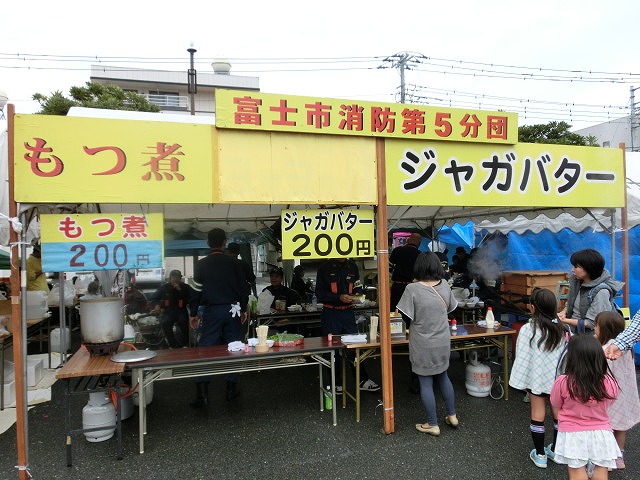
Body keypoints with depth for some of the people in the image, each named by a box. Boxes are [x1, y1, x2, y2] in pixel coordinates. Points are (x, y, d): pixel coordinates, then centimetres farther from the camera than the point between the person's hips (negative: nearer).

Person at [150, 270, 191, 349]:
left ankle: (185, 344, -15)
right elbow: (153, 298, 15)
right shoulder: (164, 288, 8)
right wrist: (156, 305, -8)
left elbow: (189, 300, -10)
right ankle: (173, 344, -18)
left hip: (181, 310, -1)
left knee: (183, 321, -33)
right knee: (165, 323, -31)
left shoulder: (185, 287, 5)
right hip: (168, 311, 1)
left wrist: (180, 290, -17)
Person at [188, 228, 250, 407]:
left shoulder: (201, 264, -3)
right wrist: (243, 309, 15)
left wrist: (193, 313, 9)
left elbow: (196, 290, 0)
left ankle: (202, 394, -1)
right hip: (232, 311, 1)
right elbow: (243, 288, 4)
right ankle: (231, 389, 17)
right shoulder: (234, 263, 0)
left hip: (211, 311, -1)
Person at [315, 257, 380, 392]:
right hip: (330, 314, -3)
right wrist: (339, 297, -19)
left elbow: (358, 287, 18)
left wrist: (357, 295, -5)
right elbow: (320, 293, -7)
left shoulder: (352, 266, 8)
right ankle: (337, 384, 15)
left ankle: (363, 380, 11)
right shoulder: (325, 268, -4)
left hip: (348, 312, 3)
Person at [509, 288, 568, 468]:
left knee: (537, 415, 9)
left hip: (536, 379, -3)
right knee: (558, 413, 17)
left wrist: (521, 381, -5)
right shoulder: (561, 328, -5)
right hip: (558, 377, 4)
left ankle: (540, 455, 20)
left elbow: (522, 358, -14)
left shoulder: (528, 329, -17)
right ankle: (555, 450, 33)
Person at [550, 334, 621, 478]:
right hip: (600, 434, 2)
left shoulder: (563, 382, -24)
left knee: (577, 473, 11)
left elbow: (556, 406, -4)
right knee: (600, 472, 17)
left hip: (572, 434, -2)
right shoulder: (611, 383, -17)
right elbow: (607, 405, 4)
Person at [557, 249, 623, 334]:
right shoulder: (576, 279, 2)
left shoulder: (601, 291, -17)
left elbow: (591, 324, -16)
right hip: (572, 328, 6)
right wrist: (564, 312, -1)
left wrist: (565, 320, -17)